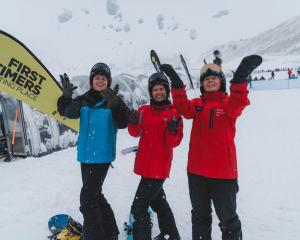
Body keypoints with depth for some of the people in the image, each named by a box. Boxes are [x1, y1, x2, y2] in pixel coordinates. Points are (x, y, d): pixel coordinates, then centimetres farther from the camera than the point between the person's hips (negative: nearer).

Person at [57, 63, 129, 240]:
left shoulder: (114, 101, -10)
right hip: (85, 155, 7)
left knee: (88, 198, -7)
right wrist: (66, 96, -18)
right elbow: (67, 112, -1)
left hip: (102, 156, -7)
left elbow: (122, 124, -22)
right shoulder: (84, 100, 6)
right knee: (94, 194, 17)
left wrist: (115, 105, -38)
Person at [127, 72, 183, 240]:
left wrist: (172, 131, -29)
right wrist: (134, 123, -23)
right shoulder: (144, 111, 6)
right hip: (145, 165, 6)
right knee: (158, 201, 22)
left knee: (139, 208, -6)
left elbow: (173, 143, -9)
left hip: (159, 167, -6)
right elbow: (136, 133, -3)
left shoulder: (174, 113, -6)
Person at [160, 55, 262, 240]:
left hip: (223, 171, -3)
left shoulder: (229, 103, -1)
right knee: (200, 217, 21)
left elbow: (238, 102, -25)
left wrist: (240, 78, -42)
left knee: (228, 218, 10)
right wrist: (176, 82, -28)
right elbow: (183, 107, -14)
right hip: (196, 171, 4)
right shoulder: (197, 104, 7)